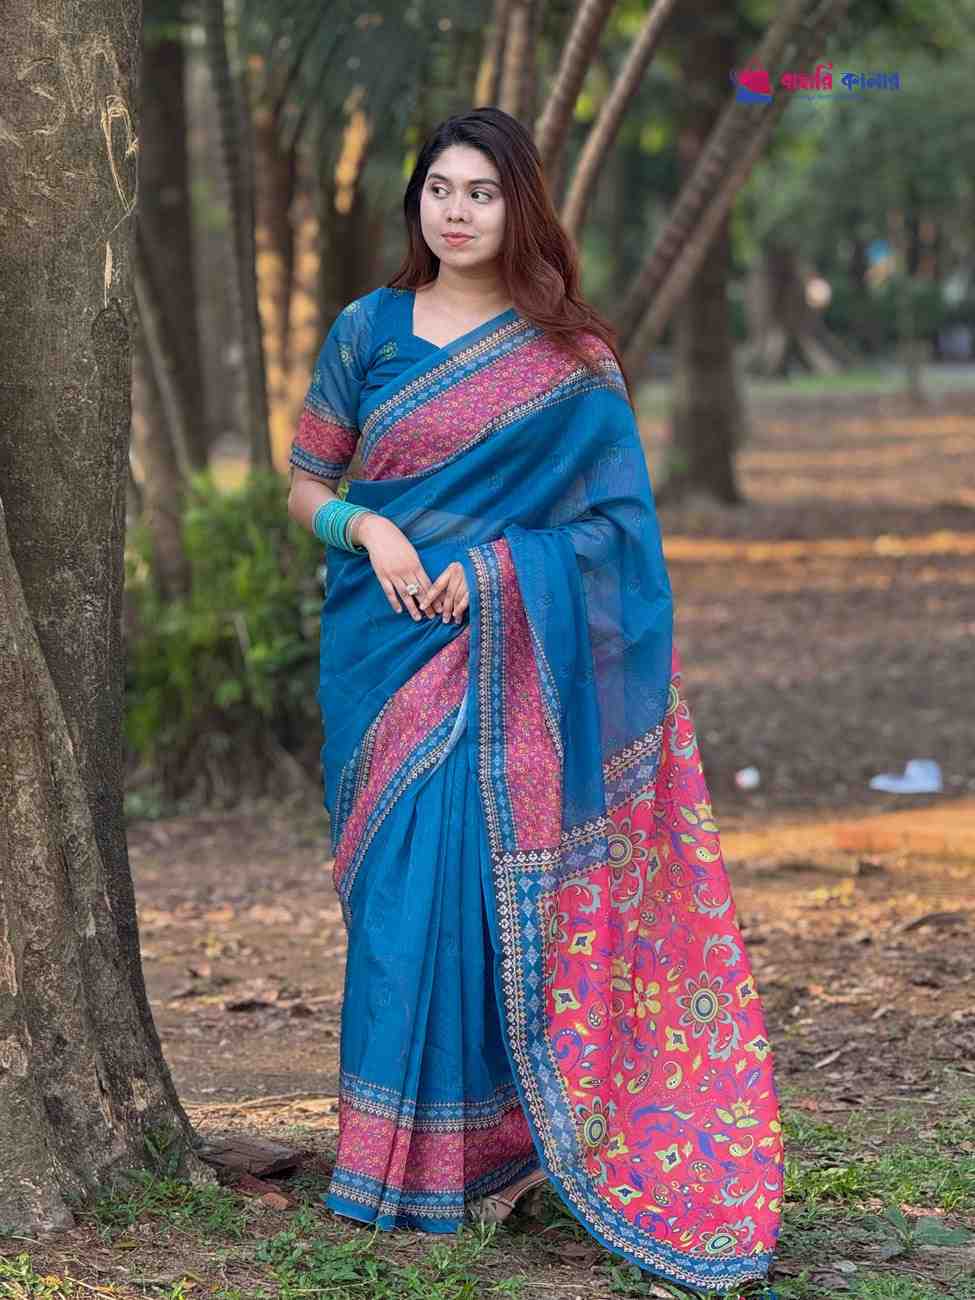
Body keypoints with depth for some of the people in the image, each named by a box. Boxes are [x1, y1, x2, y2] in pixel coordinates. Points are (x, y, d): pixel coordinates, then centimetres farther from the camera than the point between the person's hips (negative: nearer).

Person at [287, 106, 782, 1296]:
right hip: (386, 651, 2)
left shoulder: (569, 355, 3)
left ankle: (476, 1151, 3)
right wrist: (368, 529, -10)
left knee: (487, 879, -7)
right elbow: (304, 485, 11)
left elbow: (615, 516, 0)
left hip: (509, 658, -2)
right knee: (400, 883, 1)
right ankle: (398, 1153, 9)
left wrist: (487, 570, -12)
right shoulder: (366, 330, 9)